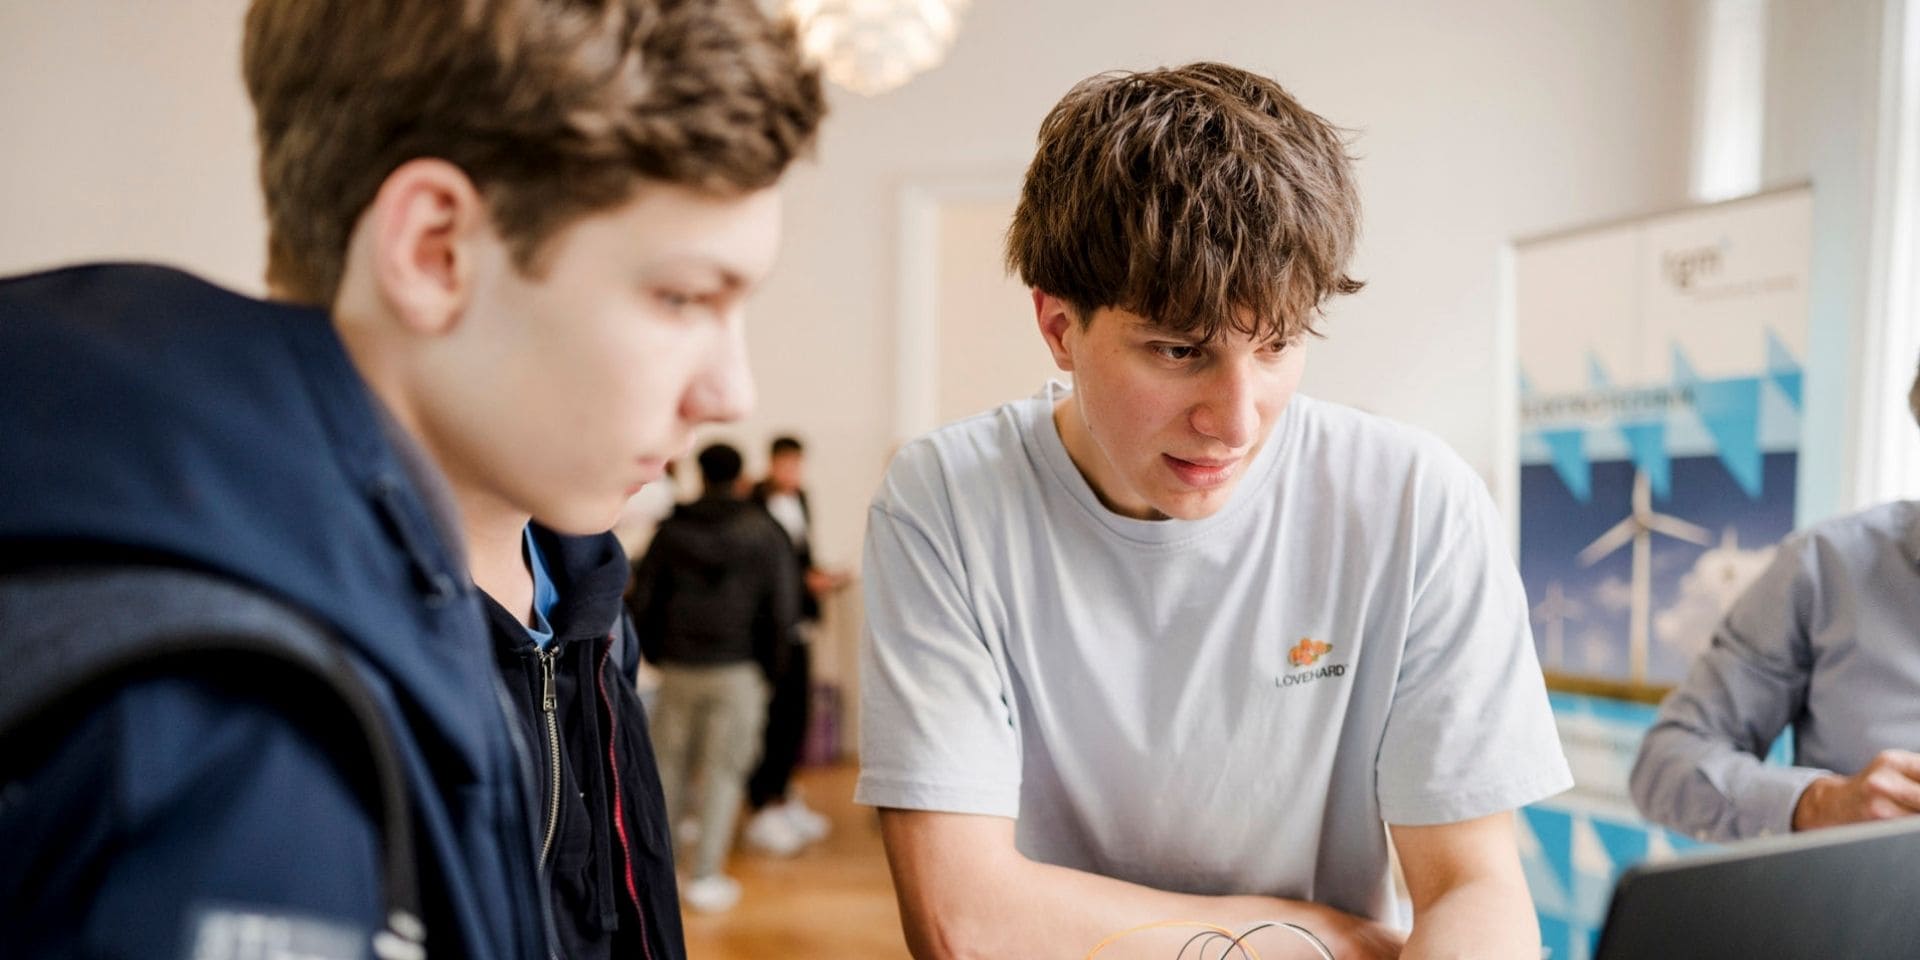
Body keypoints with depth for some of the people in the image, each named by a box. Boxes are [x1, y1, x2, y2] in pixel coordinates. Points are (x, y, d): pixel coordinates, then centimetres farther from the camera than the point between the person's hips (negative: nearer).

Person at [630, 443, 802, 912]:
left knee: (670, 764, 14)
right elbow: (783, 608, -5)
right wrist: (770, 667, 6)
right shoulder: (764, 533, -3)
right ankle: (704, 877, 5)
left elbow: (643, 600, 5)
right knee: (723, 771, 3)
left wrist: (657, 655, 14)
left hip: (677, 667, 3)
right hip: (738, 670, -3)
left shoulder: (671, 530, 4)